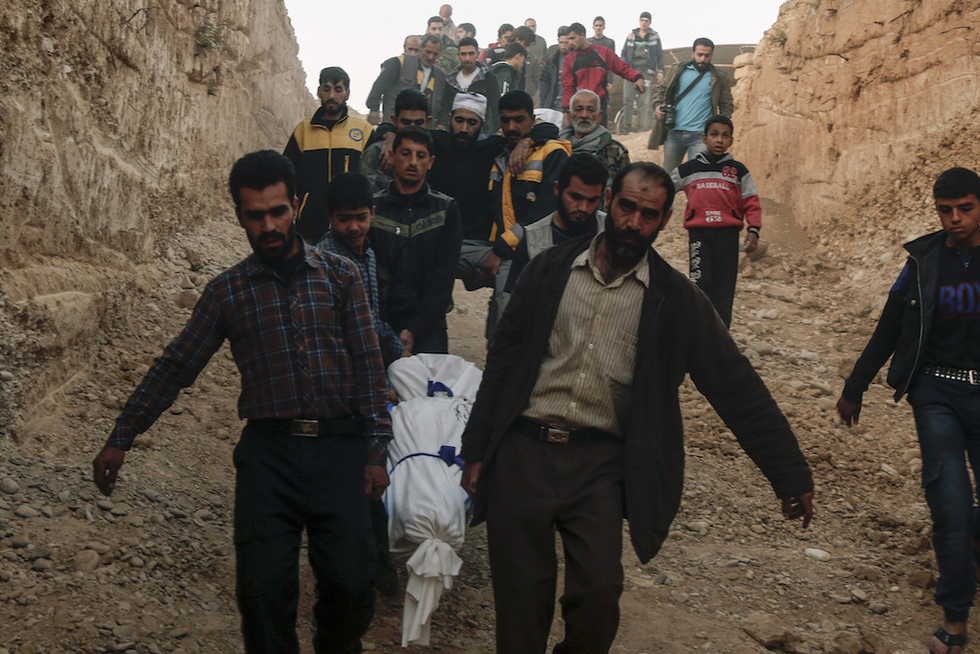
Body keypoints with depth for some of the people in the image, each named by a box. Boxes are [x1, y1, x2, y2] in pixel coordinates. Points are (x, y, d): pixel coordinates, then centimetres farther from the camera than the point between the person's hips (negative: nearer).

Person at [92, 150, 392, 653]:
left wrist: (375, 450, -1)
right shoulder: (227, 292, 7)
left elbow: (369, 365, 5)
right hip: (268, 447, 1)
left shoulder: (339, 276, 6)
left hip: (338, 446, 0)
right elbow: (175, 367, 11)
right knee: (263, 586, -6)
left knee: (350, 581, -6)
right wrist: (121, 438, 9)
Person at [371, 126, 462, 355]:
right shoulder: (372, 208, 6)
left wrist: (415, 330, -10)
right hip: (381, 324, 0)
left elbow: (443, 278, -1)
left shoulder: (447, 209, 6)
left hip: (427, 327, 0)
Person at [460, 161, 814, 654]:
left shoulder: (676, 301, 2)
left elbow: (736, 387, 2)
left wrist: (791, 477, -1)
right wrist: (476, 450, 6)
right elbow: (503, 361, 9)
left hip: (599, 464, -1)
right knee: (521, 598, 3)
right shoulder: (550, 270, 5)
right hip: (523, 451, 1)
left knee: (598, 594, -12)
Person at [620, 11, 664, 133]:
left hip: (646, 72, -1)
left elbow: (659, 55, 11)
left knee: (644, 102, -5)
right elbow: (624, 53, 16)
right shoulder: (631, 36, 12)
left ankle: (641, 127, -1)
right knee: (627, 99, -9)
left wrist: (660, 71, 2)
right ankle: (627, 125, -4)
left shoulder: (655, 36, 9)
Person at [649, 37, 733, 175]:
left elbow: (727, 105, 11)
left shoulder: (719, 78, 6)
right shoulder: (677, 70, 9)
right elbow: (660, 89, 16)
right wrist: (657, 105, -5)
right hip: (674, 132, 2)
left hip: (700, 136, -2)